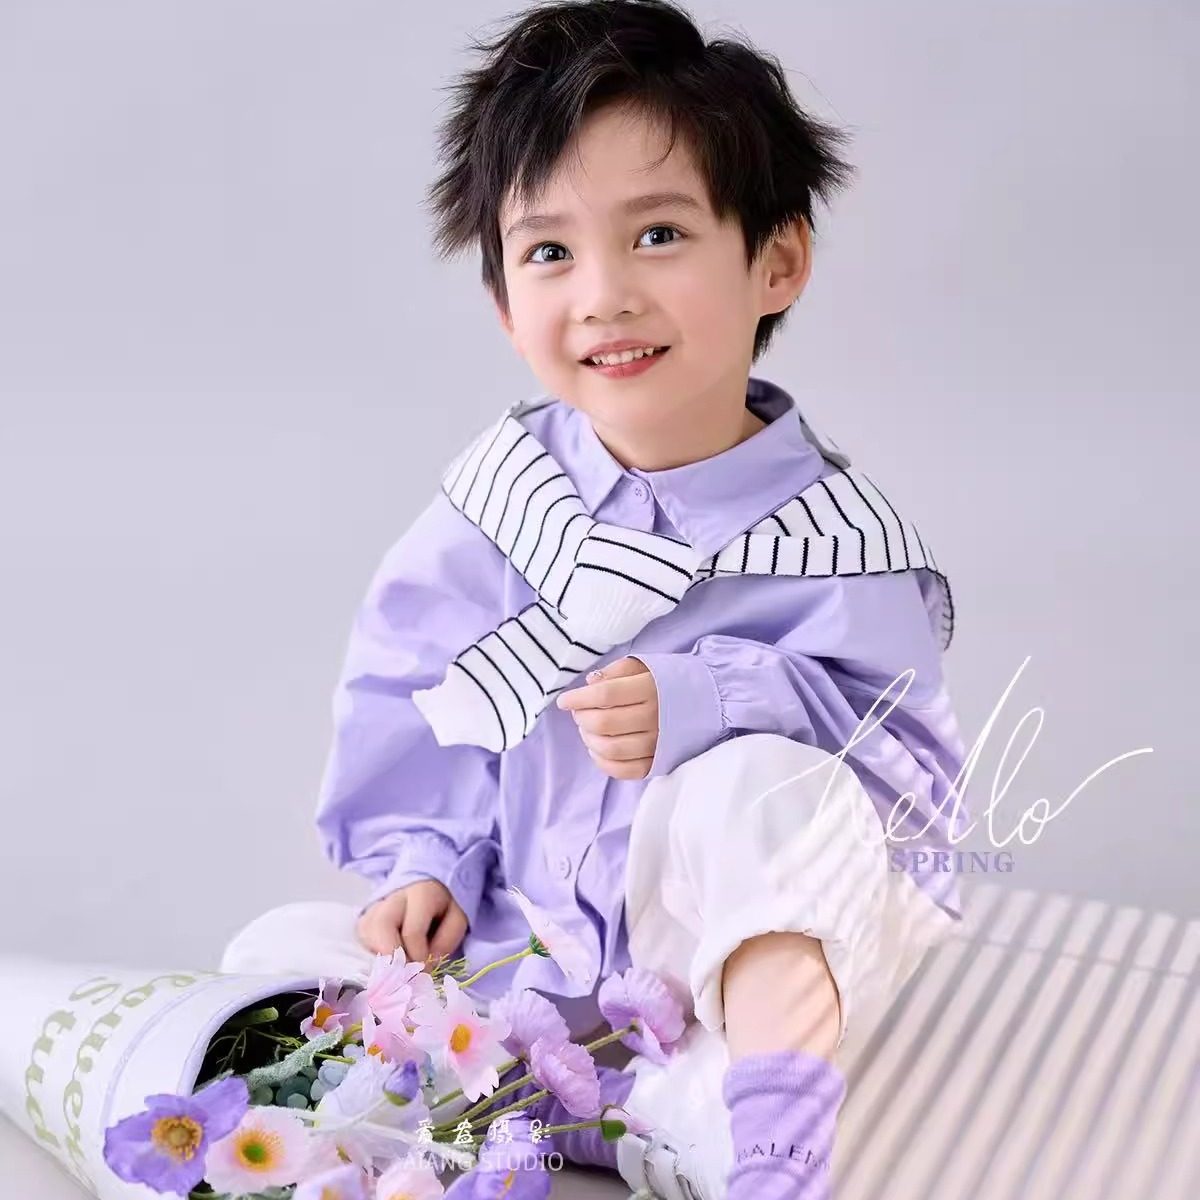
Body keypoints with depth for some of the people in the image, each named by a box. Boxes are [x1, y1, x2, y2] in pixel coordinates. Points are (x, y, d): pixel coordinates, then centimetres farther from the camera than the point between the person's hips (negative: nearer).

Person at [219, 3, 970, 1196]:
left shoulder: (836, 536, -14)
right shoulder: (499, 489, -3)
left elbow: (904, 763, -18)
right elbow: (409, 687, 6)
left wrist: (703, 706, -32)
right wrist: (428, 860, -3)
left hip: (733, 951, -5)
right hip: (526, 953, 6)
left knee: (760, 790, -35)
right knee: (277, 954, -10)